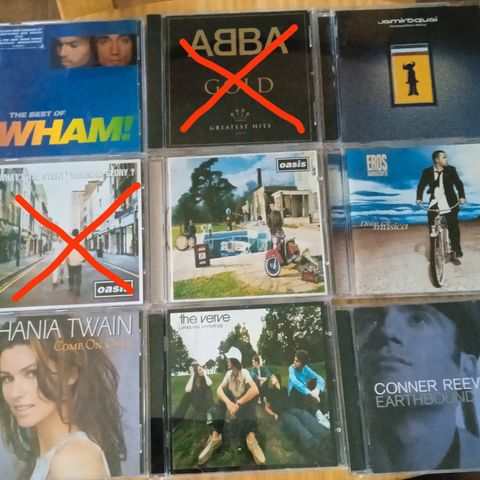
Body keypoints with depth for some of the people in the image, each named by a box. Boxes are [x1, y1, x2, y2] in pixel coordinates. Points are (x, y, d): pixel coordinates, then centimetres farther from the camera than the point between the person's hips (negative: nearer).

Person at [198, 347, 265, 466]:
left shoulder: (244, 372, -16)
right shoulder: (229, 373, -1)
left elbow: (255, 390, -36)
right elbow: (219, 389, -18)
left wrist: (237, 404, -37)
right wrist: (228, 403, -39)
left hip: (244, 407, -4)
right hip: (233, 404, 4)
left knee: (249, 389, -32)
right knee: (224, 393, -22)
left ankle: (251, 436, -45)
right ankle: (216, 435, -29)